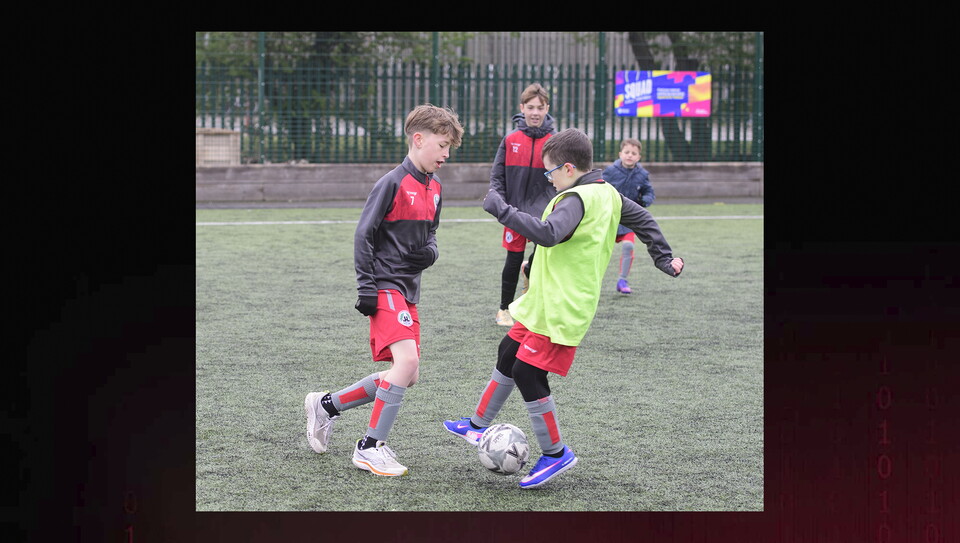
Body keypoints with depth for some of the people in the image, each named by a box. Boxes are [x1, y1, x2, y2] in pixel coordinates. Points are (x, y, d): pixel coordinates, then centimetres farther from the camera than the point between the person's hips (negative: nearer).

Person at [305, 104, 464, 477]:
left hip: (408, 290, 9)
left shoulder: (433, 187, 13)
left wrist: (430, 251, 1)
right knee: (407, 360, -23)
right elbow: (364, 234, -11)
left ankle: (327, 405, 26)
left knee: (407, 376, 9)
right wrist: (366, 286, -15)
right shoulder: (393, 183, -12)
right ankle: (369, 447, -13)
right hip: (385, 286, -9)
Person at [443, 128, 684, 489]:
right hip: (543, 302, 11)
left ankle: (556, 453, 3)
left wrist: (502, 211, -31)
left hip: (562, 308, -11)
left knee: (527, 372, -8)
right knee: (508, 354, 19)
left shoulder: (575, 199, -22)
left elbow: (547, 233, -37)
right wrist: (663, 257, 26)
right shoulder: (608, 194, 10)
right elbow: (642, 219, 20)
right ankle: (479, 426, 32)